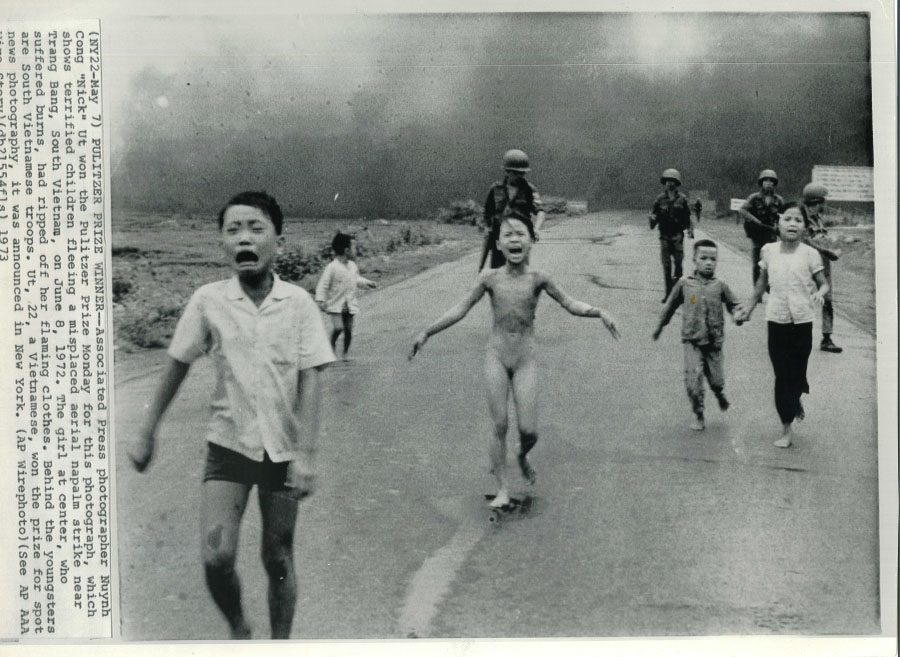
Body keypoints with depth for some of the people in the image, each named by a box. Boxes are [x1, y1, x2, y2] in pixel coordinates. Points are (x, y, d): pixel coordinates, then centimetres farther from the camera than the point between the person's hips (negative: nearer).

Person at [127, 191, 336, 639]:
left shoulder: (299, 304, -8)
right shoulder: (208, 301, -6)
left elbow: (309, 380, -9)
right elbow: (177, 366, 4)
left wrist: (306, 455, -16)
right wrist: (146, 433, 9)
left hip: (282, 451, 0)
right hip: (228, 446, 0)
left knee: (278, 560, 9)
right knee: (216, 558, -11)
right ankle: (238, 629, 18)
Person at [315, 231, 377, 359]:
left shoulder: (353, 266, 7)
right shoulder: (332, 267, -13)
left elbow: (357, 279, 27)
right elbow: (323, 285, -12)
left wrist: (367, 283, 13)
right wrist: (320, 300, -19)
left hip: (350, 305, 6)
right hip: (336, 304, -6)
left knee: (348, 330, 3)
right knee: (338, 327, -19)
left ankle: (345, 353, 19)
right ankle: (332, 345, 10)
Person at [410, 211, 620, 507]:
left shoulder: (538, 279, -4)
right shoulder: (490, 278, -3)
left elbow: (570, 304, 2)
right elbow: (460, 309, 4)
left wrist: (599, 312, -14)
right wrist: (427, 332, 2)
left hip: (525, 359, 0)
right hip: (496, 357, 0)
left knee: (528, 430, -4)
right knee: (499, 425, -1)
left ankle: (523, 457, 32)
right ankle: (502, 489, 11)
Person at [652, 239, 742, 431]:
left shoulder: (719, 286, 0)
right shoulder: (684, 284, 0)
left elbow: (733, 304, 10)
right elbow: (671, 305, 12)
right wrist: (659, 326, 21)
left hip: (714, 342, 1)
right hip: (692, 341, -1)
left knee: (716, 379, 7)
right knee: (693, 379, -11)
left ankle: (720, 395, 43)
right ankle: (698, 416, 6)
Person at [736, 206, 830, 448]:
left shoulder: (809, 254, -5)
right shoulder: (769, 251, 0)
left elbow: (823, 283, 0)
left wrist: (820, 293, -22)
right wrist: (749, 306, 18)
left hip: (802, 320, -1)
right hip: (777, 319, 1)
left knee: (797, 371, 6)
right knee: (782, 374, 1)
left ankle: (795, 401, 41)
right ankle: (787, 429, 10)